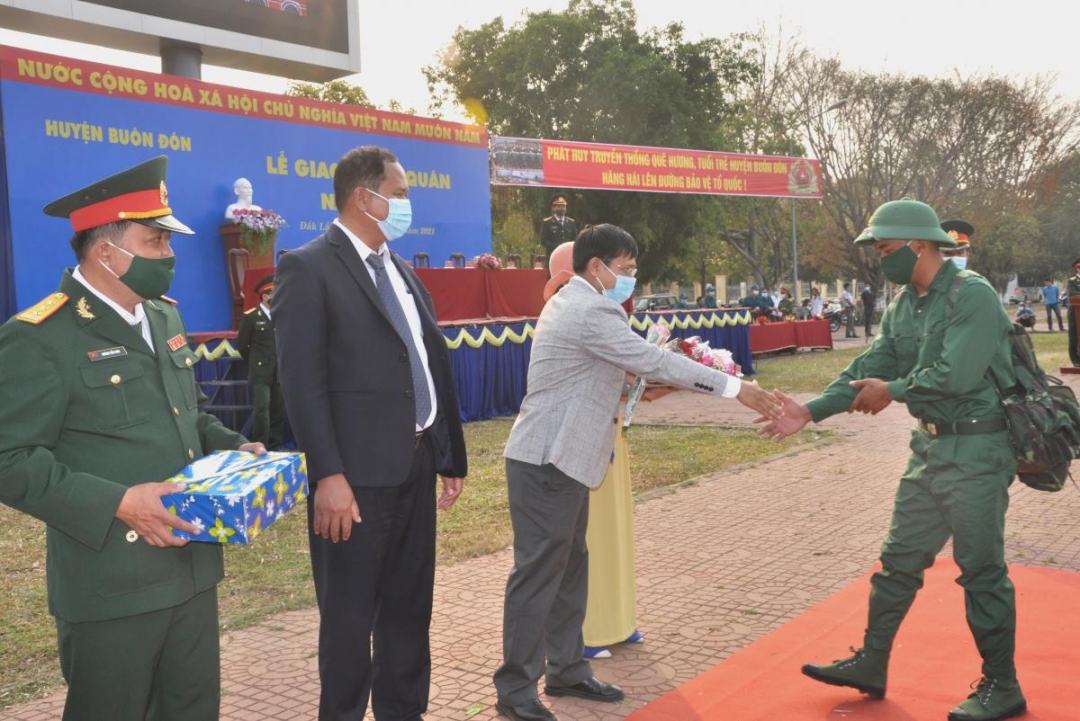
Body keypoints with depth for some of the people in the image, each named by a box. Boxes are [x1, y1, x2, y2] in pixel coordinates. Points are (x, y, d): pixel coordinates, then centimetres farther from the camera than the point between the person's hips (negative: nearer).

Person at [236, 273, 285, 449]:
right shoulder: (250, 317, -4)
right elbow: (241, 345, 0)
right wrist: (256, 362, 8)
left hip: (280, 372, 5)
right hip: (260, 372, -4)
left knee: (279, 409, 7)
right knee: (262, 408, -12)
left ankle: (276, 446, 16)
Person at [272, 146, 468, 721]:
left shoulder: (402, 272, 15)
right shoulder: (309, 267, -9)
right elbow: (303, 383, -16)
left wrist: (451, 455, 15)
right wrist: (329, 477, -22)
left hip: (416, 465, 8)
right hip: (358, 476, -7)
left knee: (409, 609, 18)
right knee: (350, 618, 7)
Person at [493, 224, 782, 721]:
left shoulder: (576, 304, 16)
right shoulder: (589, 311, -18)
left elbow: (634, 362, 25)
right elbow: (654, 361, -19)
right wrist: (735, 387, -15)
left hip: (561, 457, 11)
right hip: (546, 460, -11)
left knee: (568, 566, 15)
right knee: (538, 573, -4)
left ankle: (566, 670, 26)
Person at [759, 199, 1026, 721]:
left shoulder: (972, 296, -17)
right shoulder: (902, 306, 9)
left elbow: (954, 375, -26)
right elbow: (868, 369, 8)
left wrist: (891, 391, -11)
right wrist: (810, 411, -2)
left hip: (976, 450, -8)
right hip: (931, 446, 8)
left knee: (982, 569, 2)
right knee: (900, 559, 13)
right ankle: (870, 665, 25)